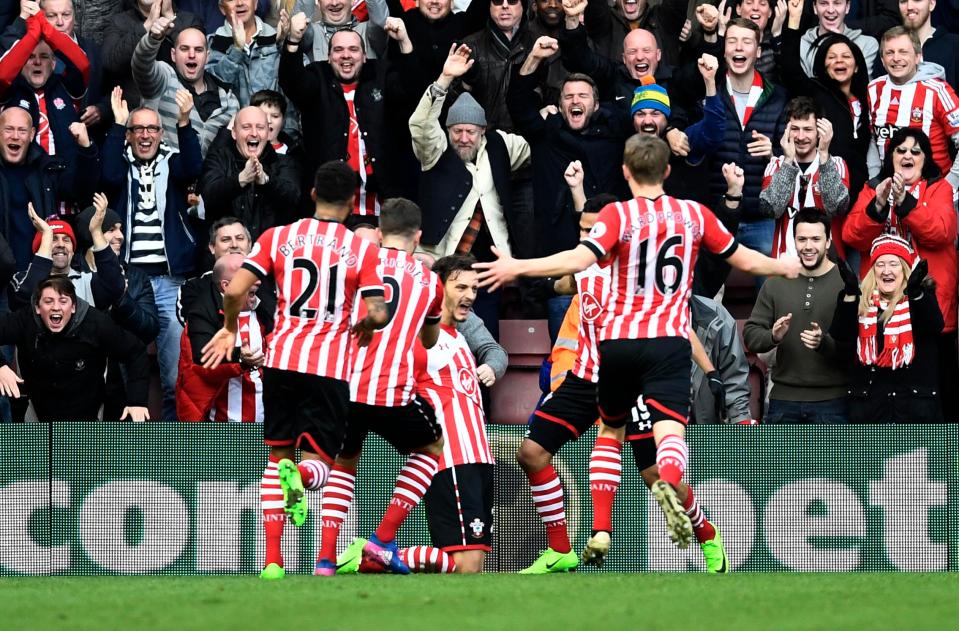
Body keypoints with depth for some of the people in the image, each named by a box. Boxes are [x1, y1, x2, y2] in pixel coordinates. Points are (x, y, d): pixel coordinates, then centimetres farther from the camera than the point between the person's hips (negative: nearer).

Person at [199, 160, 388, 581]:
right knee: (320, 463, 5)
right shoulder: (362, 250, 2)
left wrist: (229, 329, 17)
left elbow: (235, 291, -2)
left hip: (281, 358, 2)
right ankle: (300, 477, -34)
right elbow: (378, 314, -7)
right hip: (330, 367, -2)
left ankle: (272, 559, 10)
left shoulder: (277, 237, 5)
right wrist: (365, 326, 16)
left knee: (276, 456, 17)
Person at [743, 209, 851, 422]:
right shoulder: (776, 284, 9)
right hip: (784, 399, 4)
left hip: (831, 401, -4)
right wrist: (772, 337, -13)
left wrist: (825, 343, -27)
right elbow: (750, 334, 9)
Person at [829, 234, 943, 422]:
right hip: (868, 398, 3)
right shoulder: (863, 301, 8)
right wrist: (850, 293, -21)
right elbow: (841, 334, -7)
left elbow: (934, 326, -18)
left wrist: (916, 293, -35)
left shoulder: (922, 296, 3)